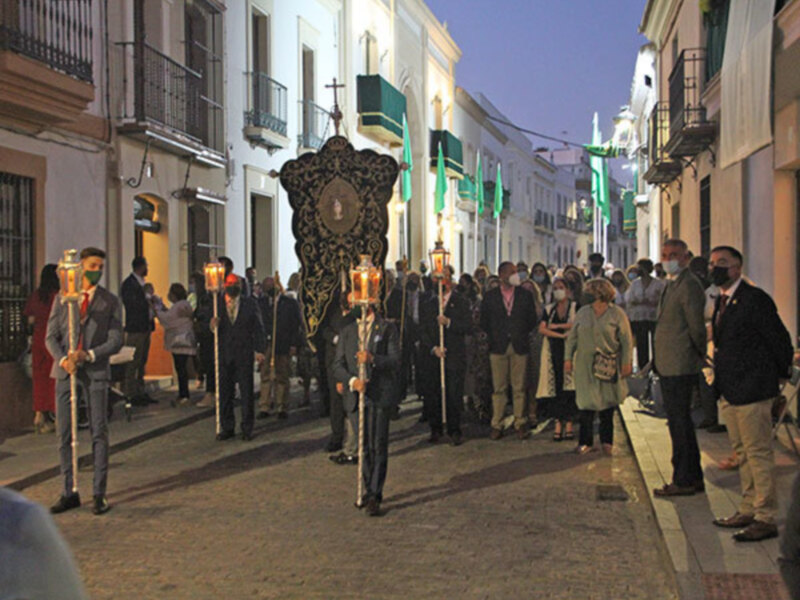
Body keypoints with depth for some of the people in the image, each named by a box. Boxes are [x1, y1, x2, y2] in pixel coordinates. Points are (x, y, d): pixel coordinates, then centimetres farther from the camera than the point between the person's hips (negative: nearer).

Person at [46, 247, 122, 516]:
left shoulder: (110, 301, 5)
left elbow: (115, 341, -1)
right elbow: (51, 336, 7)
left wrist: (89, 355, -15)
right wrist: (63, 359, -11)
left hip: (96, 371, -2)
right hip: (65, 370, 2)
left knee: (99, 432, -3)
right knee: (64, 433, 4)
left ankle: (99, 493, 4)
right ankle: (69, 493, 13)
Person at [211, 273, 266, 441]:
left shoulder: (250, 304, 3)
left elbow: (258, 328, 3)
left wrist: (259, 350, -3)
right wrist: (213, 324, -18)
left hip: (244, 354, -1)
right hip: (225, 355, 2)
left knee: (246, 392, 1)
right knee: (225, 392, 5)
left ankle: (247, 429, 9)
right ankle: (227, 427, 15)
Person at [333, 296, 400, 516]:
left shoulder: (387, 329, 4)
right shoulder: (347, 332, 14)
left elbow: (395, 361, -5)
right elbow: (337, 366, 7)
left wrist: (373, 359, -22)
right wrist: (351, 380, -13)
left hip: (380, 396, -3)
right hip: (355, 396, 3)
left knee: (378, 447, -6)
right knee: (364, 447, 9)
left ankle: (374, 496, -1)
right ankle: (369, 490, 23)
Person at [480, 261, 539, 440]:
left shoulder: (525, 296, 6)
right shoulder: (490, 296, 4)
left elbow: (532, 320, 11)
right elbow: (484, 322, 9)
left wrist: (522, 335, 6)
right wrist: (494, 337, 5)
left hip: (519, 346, 1)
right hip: (498, 348, 0)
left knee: (519, 388, 2)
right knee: (498, 388, 2)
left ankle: (520, 423, 10)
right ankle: (496, 425, 8)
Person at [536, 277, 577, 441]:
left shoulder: (575, 307, 6)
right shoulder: (549, 309, 14)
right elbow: (542, 329, 0)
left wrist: (557, 326, -6)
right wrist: (561, 335, -11)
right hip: (554, 350, 3)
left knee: (569, 387, -6)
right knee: (555, 386, -2)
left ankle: (568, 424, -3)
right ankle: (558, 424, 0)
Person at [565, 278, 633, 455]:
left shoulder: (617, 314, 0)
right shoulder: (583, 313, 8)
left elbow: (627, 340, -1)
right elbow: (572, 337, 11)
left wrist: (627, 362, -7)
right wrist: (568, 358, 4)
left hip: (608, 366, -2)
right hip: (585, 365, 2)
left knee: (607, 403, 5)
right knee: (585, 402, -2)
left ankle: (607, 440, 18)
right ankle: (586, 441, 5)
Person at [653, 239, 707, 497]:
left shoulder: (689, 286, -15)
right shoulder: (672, 285, 17)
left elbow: (697, 327, -15)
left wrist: (700, 357, -5)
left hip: (680, 367, -10)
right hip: (669, 367, 10)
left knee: (679, 423, -5)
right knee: (680, 422, 16)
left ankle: (684, 480, 3)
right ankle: (694, 478, 25)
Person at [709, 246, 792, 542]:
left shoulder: (755, 299, -15)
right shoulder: (723, 301, 13)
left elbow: (780, 339, -12)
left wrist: (782, 374, -1)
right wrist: (719, 381, 18)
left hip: (752, 391, -9)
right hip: (730, 392, 9)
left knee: (759, 454, -4)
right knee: (743, 454, 16)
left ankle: (766, 518, 2)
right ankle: (748, 511, 26)